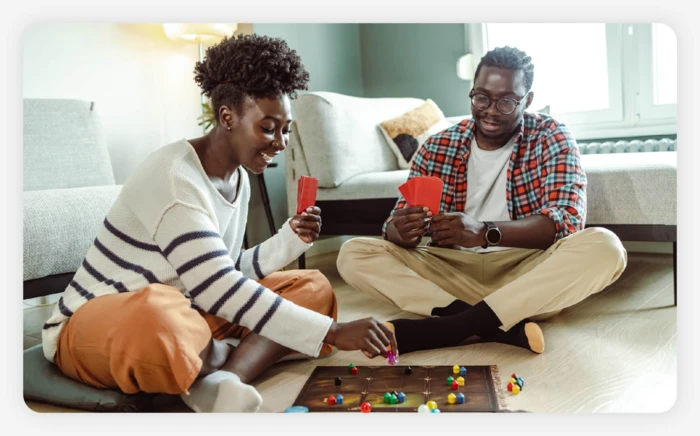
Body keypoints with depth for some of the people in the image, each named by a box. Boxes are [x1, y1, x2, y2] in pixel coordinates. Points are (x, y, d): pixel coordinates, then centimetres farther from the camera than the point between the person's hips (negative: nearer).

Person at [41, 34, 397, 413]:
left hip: (184, 313, 9)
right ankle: (233, 361, -12)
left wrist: (290, 240, -11)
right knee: (158, 319, -45)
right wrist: (331, 332, -33)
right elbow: (218, 289, -32)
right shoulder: (172, 175, -25)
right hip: (92, 328, -8)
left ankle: (220, 380, -22)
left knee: (313, 287, -1)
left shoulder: (239, 179, 3)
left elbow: (224, 277, 4)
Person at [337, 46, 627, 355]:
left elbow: (569, 217, -15)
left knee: (605, 247, -30)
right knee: (353, 254, -18)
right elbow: (396, 225, 0)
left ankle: (446, 326, -30)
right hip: (453, 271, 2)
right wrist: (402, 230, -27)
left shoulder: (551, 138, -1)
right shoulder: (437, 147, 4)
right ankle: (506, 325, -29)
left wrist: (485, 233, -32)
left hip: (528, 272, -1)